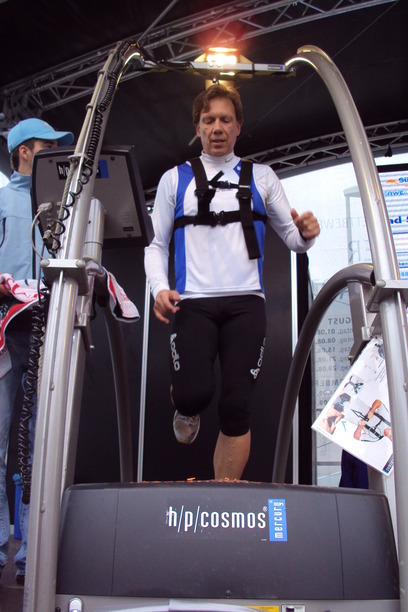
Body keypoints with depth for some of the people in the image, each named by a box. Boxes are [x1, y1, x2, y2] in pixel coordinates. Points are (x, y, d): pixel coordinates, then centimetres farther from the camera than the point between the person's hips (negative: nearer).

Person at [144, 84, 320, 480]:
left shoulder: (261, 177, 16)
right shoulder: (175, 179, 13)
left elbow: (293, 239, 14)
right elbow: (156, 244, 12)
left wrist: (305, 233, -11)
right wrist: (159, 288, -7)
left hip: (246, 303, 1)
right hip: (192, 303, -1)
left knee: (236, 407, -5)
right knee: (193, 393, -20)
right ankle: (187, 410, 19)